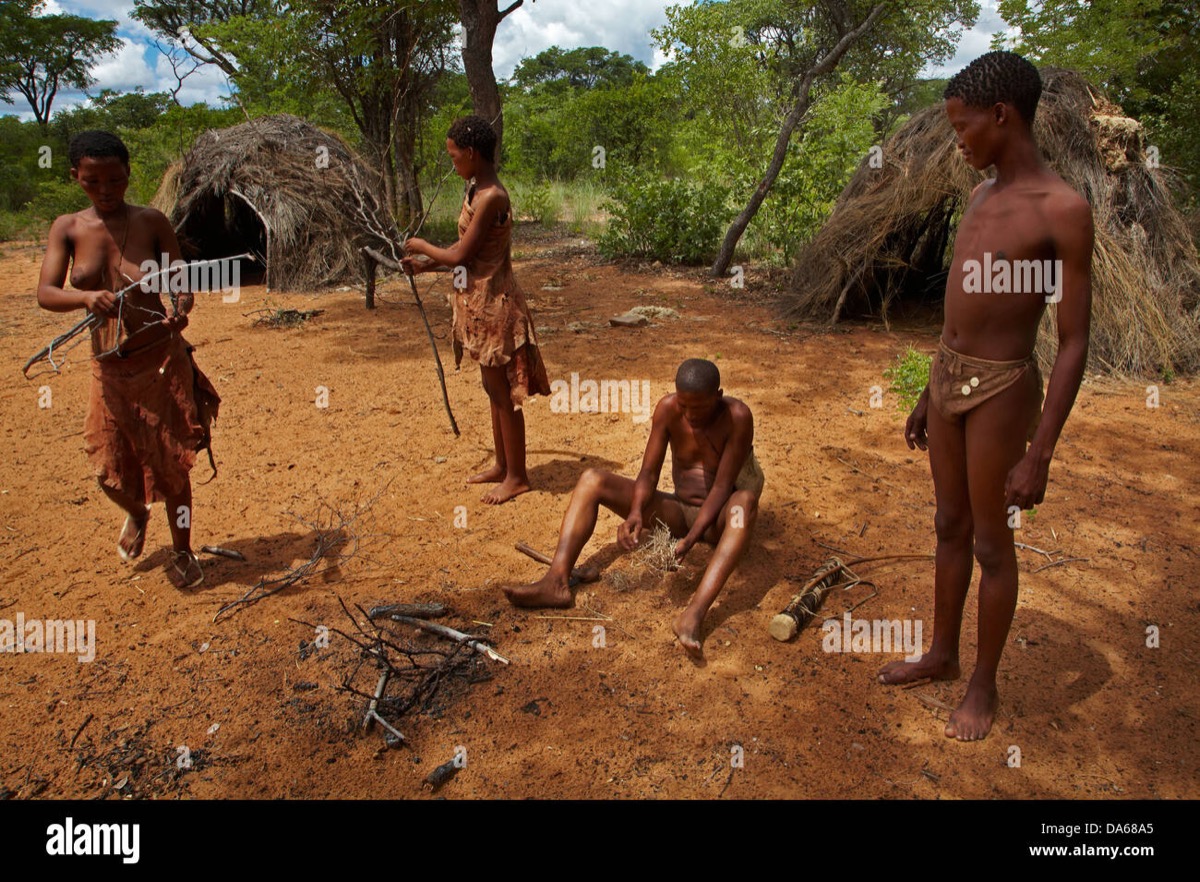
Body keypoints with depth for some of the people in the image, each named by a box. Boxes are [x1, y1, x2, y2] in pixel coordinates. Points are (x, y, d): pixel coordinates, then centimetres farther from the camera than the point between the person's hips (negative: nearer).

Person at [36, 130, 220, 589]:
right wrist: (87, 298, -30)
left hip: (161, 361, -2)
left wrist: (181, 312, -24)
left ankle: (182, 552, 27)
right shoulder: (67, 229, 0)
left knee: (170, 463, 5)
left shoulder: (151, 222, -4)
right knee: (110, 470, 9)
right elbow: (45, 293, -9)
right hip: (109, 368, 3)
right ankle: (137, 514, 46)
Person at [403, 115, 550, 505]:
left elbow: (460, 255, -17)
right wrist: (426, 264, 16)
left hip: (493, 305, -10)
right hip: (479, 303, 10)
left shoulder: (490, 198, -19)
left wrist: (423, 247, -1)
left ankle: (517, 476, 12)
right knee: (495, 390, 17)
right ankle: (502, 465, 30)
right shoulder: (478, 191, 11)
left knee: (503, 392, 0)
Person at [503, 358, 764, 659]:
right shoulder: (667, 408, -10)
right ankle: (557, 581, -29)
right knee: (591, 480, -12)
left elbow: (722, 487, -23)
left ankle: (694, 612, -56)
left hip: (717, 519, -4)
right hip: (678, 512, 4)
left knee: (745, 500, -41)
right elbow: (649, 473, -11)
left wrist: (691, 539, -34)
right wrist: (636, 513, -31)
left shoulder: (737, 417, -20)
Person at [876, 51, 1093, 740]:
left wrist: (1039, 454, -20)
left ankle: (984, 686, 24)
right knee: (950, 528, 18)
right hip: (949, 377, 8)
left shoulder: (1064, 209, -16)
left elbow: (1075, 342, -17)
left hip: (1003, 388, -7)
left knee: (992, 542, 6)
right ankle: (943, 654, 36)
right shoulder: (982, 197, 9)